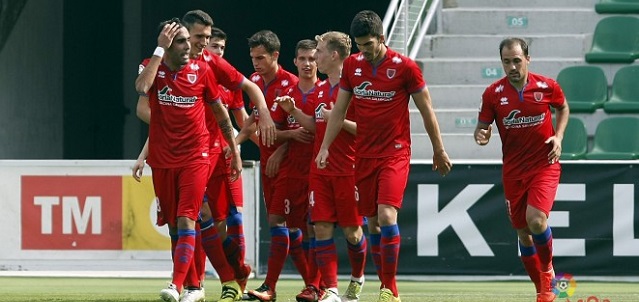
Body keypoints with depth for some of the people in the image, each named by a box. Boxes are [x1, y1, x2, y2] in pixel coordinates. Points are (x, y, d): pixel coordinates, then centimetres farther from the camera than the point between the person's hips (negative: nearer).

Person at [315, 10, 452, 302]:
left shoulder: (405, 67, -8)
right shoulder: (352, 65, 4)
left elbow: (426, 110, 0)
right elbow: (339, 110, 11)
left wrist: (439, 151, 4)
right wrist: (325, 147, 5)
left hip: (395, 154, -5)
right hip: (364, 155, 5)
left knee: (387, 215, -19)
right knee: (373, 223, 6)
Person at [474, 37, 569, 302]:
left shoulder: (547, 87, -6)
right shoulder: (493, 93, -5)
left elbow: (563, 107, 15)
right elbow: (482, 128, 1)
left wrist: (559, 136, -1)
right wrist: (481, 136, -23)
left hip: (544, 164, -2)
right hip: (513, 169, 2)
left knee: (536, 219, -22)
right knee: (522, 231, 6)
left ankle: (547, 268, 6)